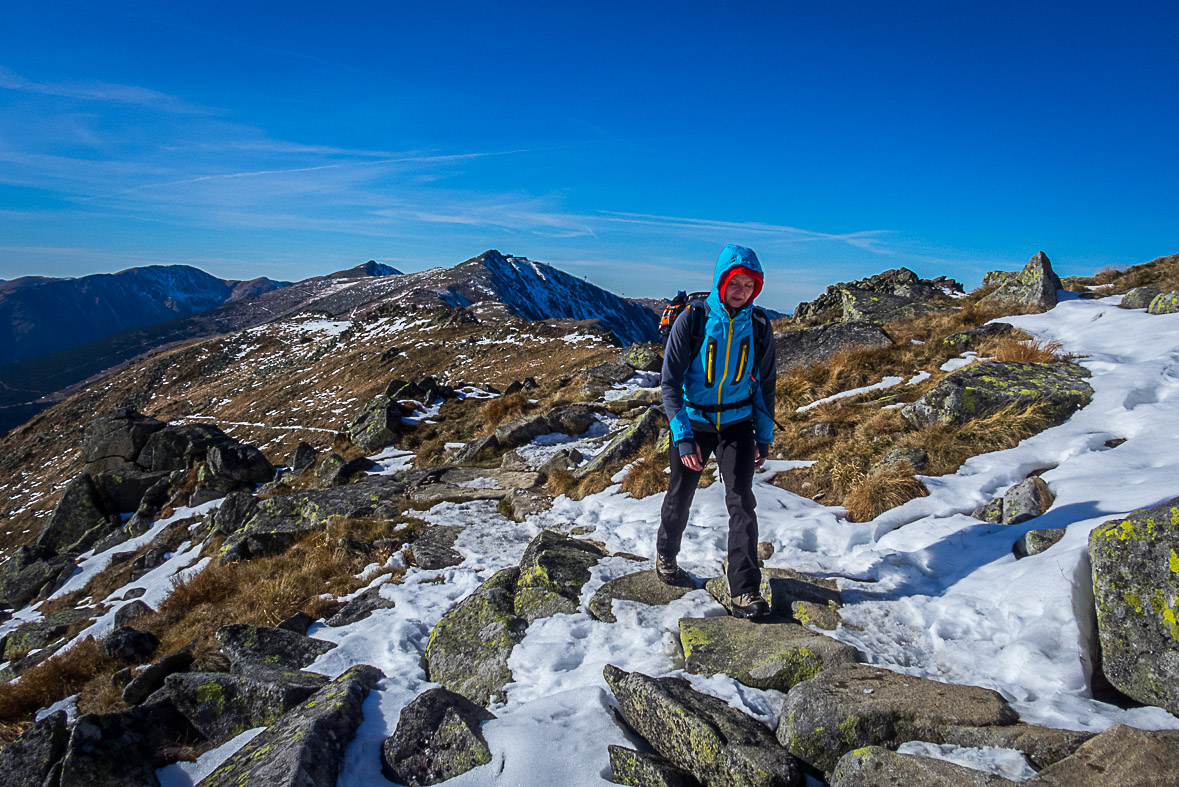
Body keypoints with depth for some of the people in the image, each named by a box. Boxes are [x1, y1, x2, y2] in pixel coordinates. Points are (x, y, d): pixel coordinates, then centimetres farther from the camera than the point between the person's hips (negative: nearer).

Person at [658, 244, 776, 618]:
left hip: (737, 423, 1)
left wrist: (764, 437, 5)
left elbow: (765, 384, 6)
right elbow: (670, 381, -13)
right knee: (680, 496, 14)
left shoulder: (759, 327, -6)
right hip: (692, 422, -1)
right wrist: (683, 437, -20)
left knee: (741, 502, -8)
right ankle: (666, 555, 41)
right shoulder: (693, 320, -15)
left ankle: (745, 590, 0)